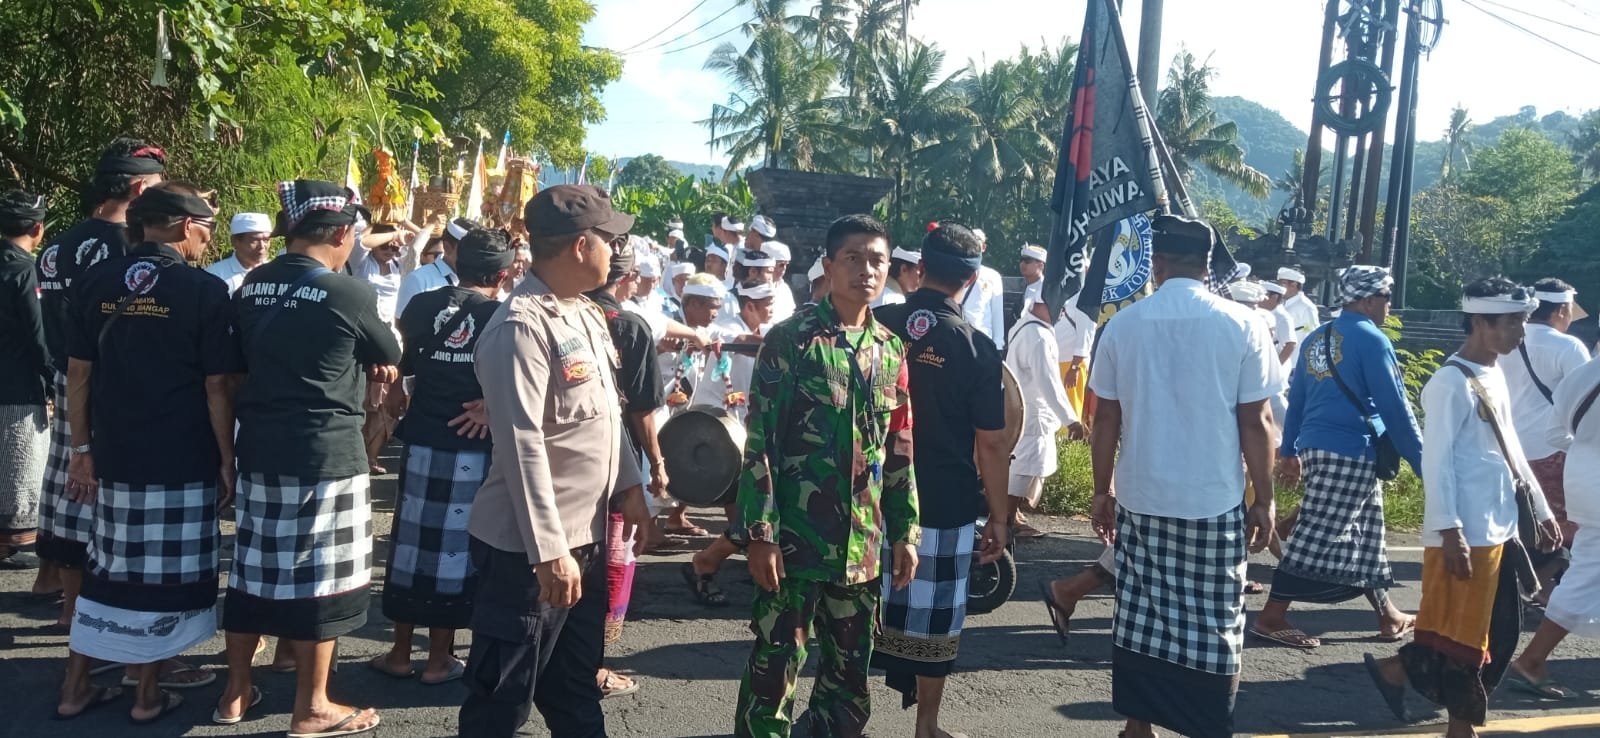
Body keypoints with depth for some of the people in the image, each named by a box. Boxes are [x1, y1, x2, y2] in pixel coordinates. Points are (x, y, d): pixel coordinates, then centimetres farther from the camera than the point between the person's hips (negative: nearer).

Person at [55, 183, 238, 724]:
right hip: (183, 460, -4)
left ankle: (75, 688, 25)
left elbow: (78, 373, 6)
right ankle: (148, 696, 17)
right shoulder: (205, 290, -11)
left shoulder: (95, 281, 3)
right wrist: (226, 459, -2)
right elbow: (217, 388, -10)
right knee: (163, 574, 7)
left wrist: (83, 449, 12)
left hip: (113, 456, 5)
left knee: (109, 566, 17)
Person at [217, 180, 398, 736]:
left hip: (259, 447, 7)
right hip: (325, 451, -6)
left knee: (254, 569, 16)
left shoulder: (251, 286, 6)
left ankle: (235, 692, 28)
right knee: (319, 577, 3)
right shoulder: (348, 293, -13)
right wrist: (376, 367, 24)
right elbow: (389, 359, 2)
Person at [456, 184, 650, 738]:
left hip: (586, 536, 9)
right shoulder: (521, 326, -20)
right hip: (530, 547, -9)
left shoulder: (587, 315, 9)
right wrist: (550, 550, -26)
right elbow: (523, 444, -25)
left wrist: (630, 485, 17)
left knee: (576, 691, 22)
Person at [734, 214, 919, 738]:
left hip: (863, 545, 5)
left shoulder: (891, 351, 10)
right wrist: (761, 534, -13)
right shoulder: (789, 339, -7)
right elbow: (759, 444, -9)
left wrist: (905, 532, 11)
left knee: (850, 676, 14)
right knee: (775, 670, 2)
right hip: (794, 539, -5)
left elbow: (900, 453, 14)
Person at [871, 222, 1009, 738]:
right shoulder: (976, 348, -10)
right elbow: (991, 444, -9)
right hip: (945, 505, -3)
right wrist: (999, 516, 1)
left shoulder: (876, 326, -3)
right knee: (933, 615, 10)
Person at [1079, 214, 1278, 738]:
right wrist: (1264, 500, 4)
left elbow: (1106, 420, 4)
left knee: (1141, 617, 12)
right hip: (1215, 502, -2)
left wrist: (1102, 490, 14)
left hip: (1140, 498, 2)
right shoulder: (1242, 325, -5)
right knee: (1213, 626, 8)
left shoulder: (1123, 325, 0)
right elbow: (1255, 423, -5)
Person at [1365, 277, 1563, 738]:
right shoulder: (1452, 382, -15)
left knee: (1501, 633, 14)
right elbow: (1437, 461, -19)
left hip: (1501, 529, 9)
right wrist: (1450, 532, -23)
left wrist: (1541, 511, 22)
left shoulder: (1494, 375, 14)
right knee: (1461, 633, 1)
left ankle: (1398, 670, 21)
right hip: (1467, 534, -9)